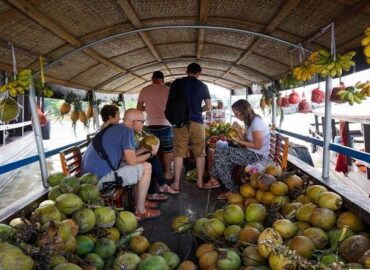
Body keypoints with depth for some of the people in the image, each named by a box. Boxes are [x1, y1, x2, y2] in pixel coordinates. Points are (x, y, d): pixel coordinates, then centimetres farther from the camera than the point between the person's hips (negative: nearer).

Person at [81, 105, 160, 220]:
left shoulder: (103, 131, 20)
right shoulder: (126, 130, -6)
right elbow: (132, 161, -10)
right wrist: (151, 153, 5)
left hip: (90, 178, 9)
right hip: (101, 179, -9)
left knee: (138, 166, 22)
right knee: (146, 168, -3)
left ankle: (139, 202, 27)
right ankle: (140, 210, 3)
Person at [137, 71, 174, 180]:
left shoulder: (144, 90, 5)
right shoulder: (167, 89, -4)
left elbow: (139, 108, 12)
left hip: (151, 124, 3)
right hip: (164, 124, -3)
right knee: (168, 150, 8)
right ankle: (167, 173, 11)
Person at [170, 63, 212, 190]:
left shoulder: (176, 83, 4)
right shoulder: (202, 86, 3)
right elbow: (209, 106, 4)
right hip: (197, 122, 0)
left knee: (179, 153, 4)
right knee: (200, 153, 10)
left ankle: (176, 183, 6)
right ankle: (200, 181, 15)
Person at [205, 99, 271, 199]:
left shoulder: (256, 122, -16)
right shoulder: (250, 122, 14)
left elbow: (258, 145, -20)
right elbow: (247, 141, 11)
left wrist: (239, 141, -14)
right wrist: (239, 130, -1)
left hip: (257, 156, -9)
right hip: (250, 153, 9)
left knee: (220, 154, -16)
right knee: (221, 157, -5)